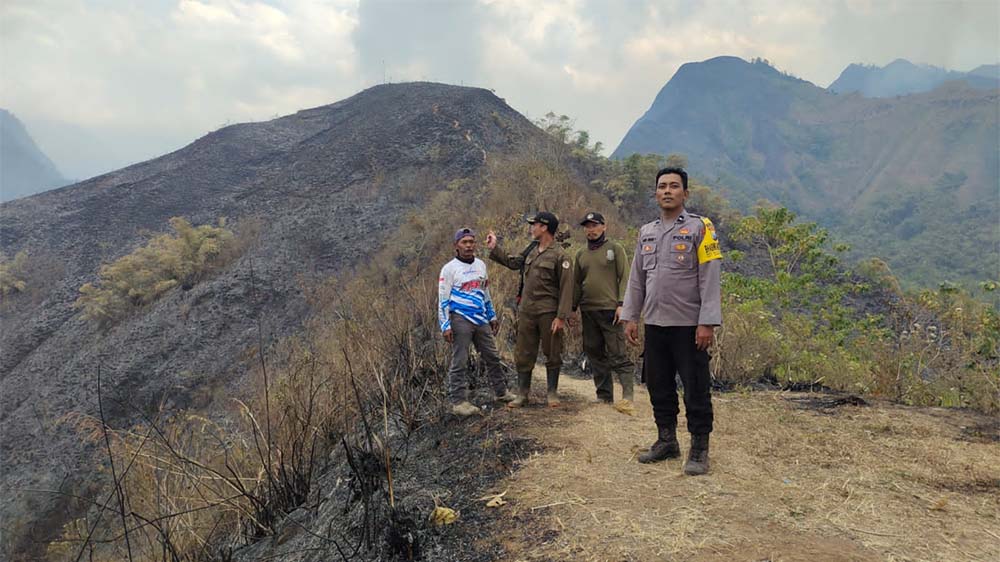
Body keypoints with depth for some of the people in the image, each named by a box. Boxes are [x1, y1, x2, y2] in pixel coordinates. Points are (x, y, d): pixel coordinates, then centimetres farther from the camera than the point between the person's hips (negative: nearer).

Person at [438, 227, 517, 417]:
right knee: (459, 363, -3)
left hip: (481, 320, 6)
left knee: (492, 357, 13)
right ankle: (459, 401, 3)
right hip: (460, 320, -6)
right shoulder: (450, 268, -6)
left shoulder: (480, 265, 13)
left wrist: (492, 316, 22)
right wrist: (445, 325, -13)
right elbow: (443, 300, -7)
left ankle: (501, 392, 28)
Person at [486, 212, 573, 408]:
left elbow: (566, 288, -13)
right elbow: (512, 262, 27)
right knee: (523, 354, 8)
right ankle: (522, 394, 17)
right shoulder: (530, 251, 11)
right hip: (526, 311, 6)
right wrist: (494, 248, 20)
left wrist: (562, 316, -18)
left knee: (552, 354, 6)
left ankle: (552, 393, 18)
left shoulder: (559, 256, -10)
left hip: (548, 313, -6)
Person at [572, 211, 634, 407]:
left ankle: (628, 395, -5)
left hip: (610, 310, -5)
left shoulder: (615, 248, 1)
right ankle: (604, 395, 18)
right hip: (588, 311, 6)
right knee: (595, 354, 10)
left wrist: (621, 304, -13)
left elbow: (624, 278, -5)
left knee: (617, 354, -8)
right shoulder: (581, 254, 14)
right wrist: (572, 308, 11)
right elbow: (576, 283, 17)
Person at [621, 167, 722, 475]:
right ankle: (666, 441, 28)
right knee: (659, 387, 13)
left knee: (695, 390, 1)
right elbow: (636, 279, 16)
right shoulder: (646, 232, 13)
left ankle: (699, 450, 13)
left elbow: (710, 279, -10)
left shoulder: (699, 228, -5)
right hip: (654, 324, 6)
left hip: (688, 325, -5)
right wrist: (630, 317, 10)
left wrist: (707, 323, -16)